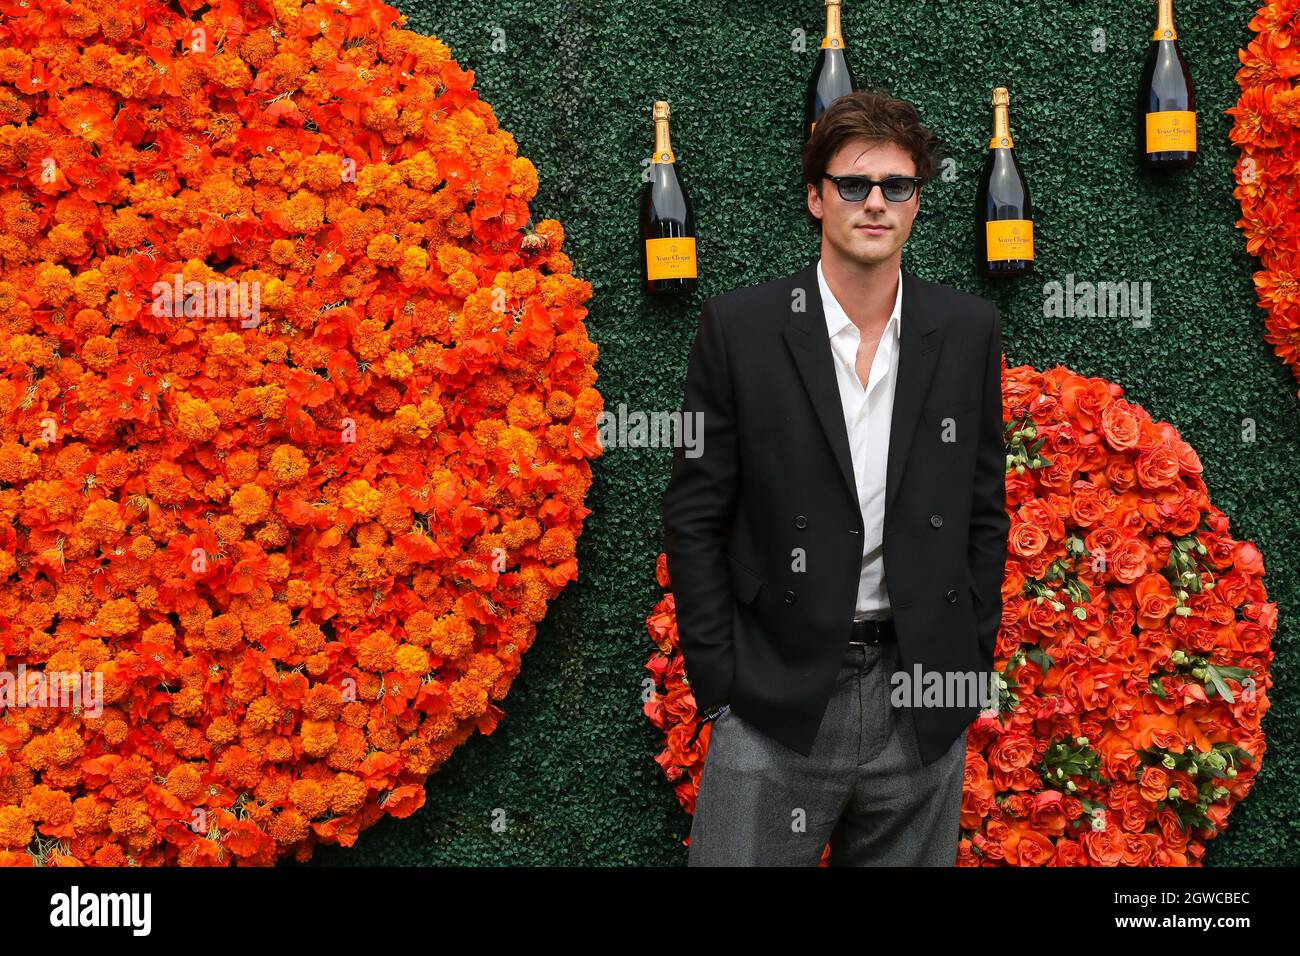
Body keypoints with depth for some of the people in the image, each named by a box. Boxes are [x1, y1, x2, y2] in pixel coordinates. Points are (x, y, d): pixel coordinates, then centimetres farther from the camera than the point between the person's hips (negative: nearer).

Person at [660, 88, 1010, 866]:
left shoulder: (969, 331, 4)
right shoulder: (740, 327, -3)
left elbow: (985, 510, 10)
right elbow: (695, 518, -2)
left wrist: (973, 670, 6)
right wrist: (720, 687, -5)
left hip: (923, 708, 2)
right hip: (775, 705, -2)